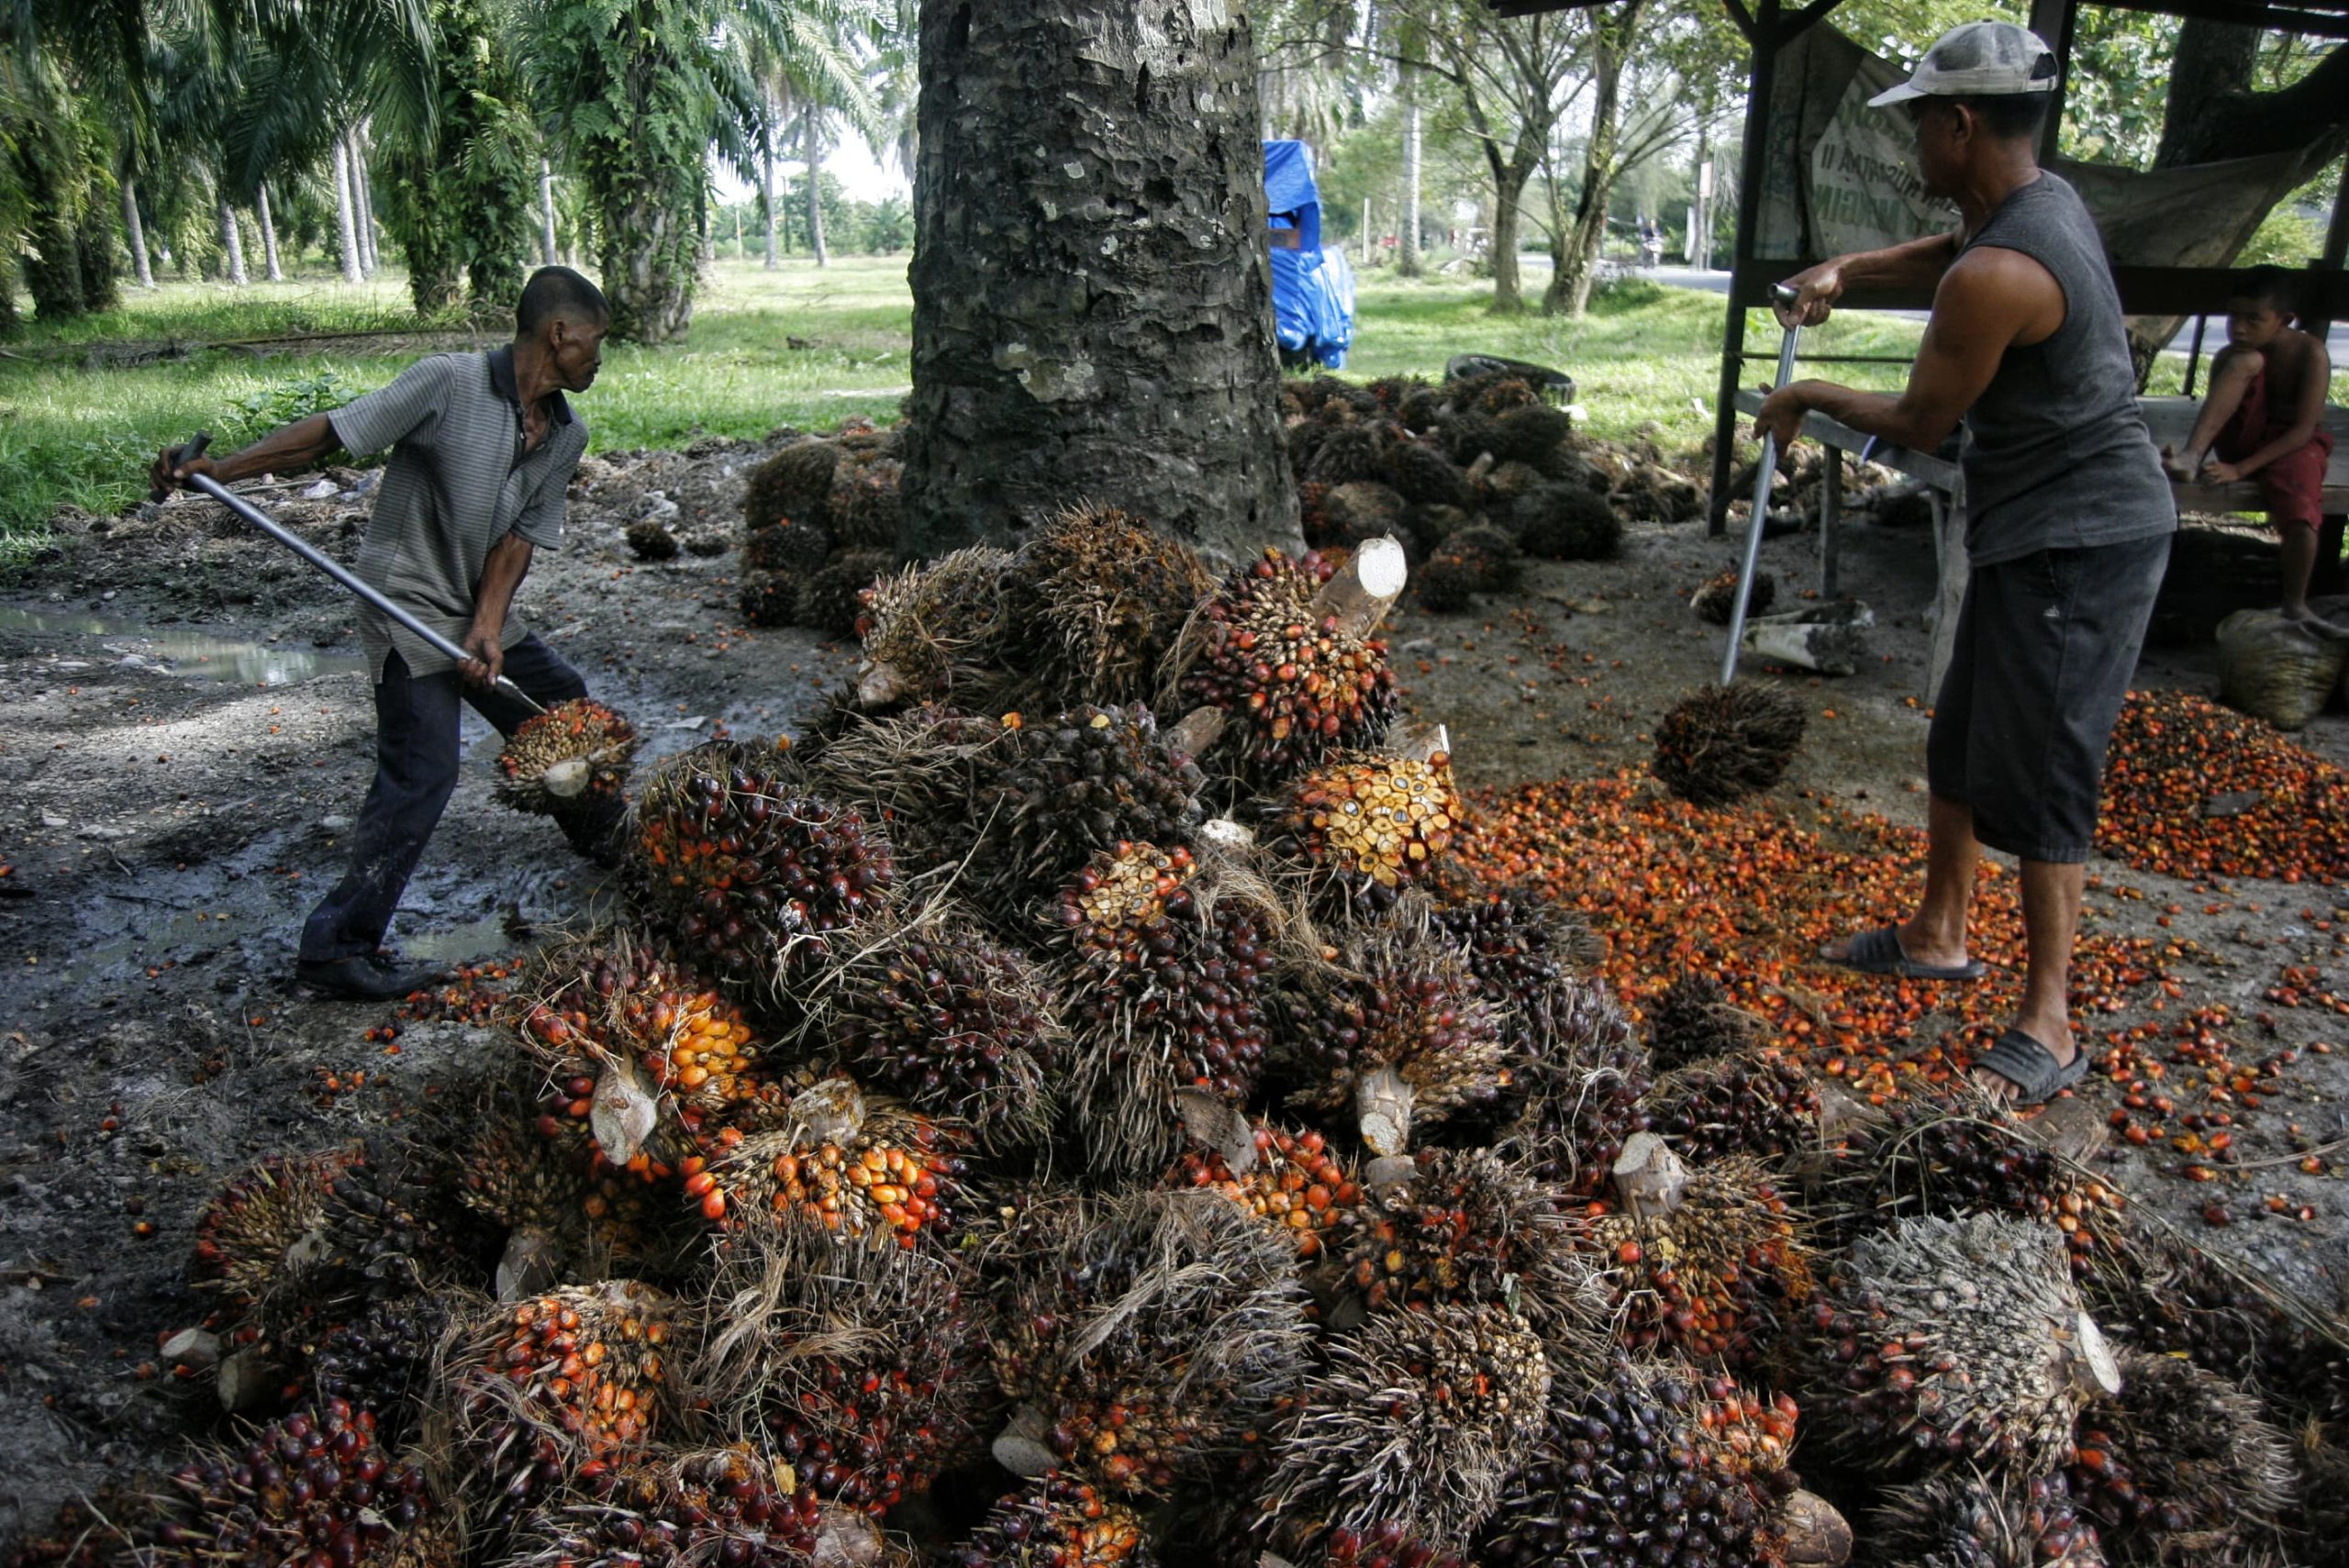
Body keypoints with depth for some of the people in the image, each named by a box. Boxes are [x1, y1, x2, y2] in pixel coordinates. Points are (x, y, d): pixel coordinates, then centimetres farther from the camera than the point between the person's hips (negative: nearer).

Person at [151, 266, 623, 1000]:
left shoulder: (567, 434, 1)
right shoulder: (448, 383, -19)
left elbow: (520, 537, -1)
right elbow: (329, 432, -20)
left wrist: (488, 629, -12)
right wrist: (220, 469, -31)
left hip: (480, 608, 8)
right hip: (410, 605, -8)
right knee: (421, 773, -13)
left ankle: (608, 840, 44)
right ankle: (337, 946, -3)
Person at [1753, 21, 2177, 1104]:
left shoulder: (1994, 276, -24)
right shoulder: (2044, 201, 6)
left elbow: (1918, 424, -13)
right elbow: (1939, 254, 28)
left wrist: (1808, 399, 4)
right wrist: (1845, 272, 10)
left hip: (2078, 546, -10)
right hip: (2030, 535, 10)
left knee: (2038, 781, -6)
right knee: (1961, 748, 19)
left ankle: (2050, 1030, 3)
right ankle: (1937, 936, 34)